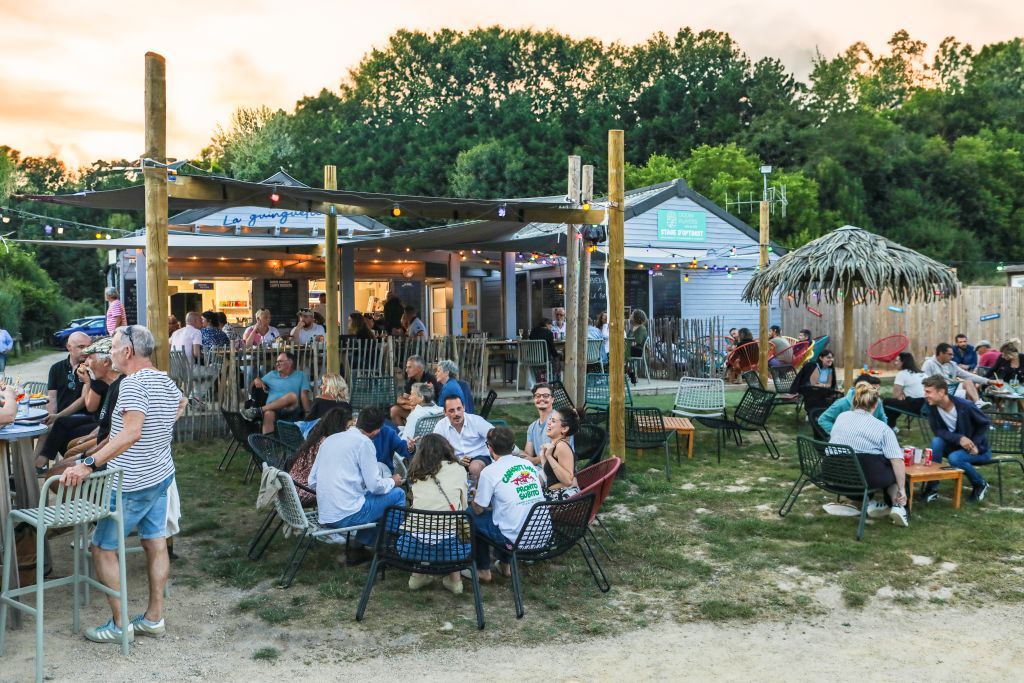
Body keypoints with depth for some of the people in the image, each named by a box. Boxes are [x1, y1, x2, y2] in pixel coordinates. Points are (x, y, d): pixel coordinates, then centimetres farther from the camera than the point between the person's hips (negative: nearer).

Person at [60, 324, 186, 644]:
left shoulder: (133, 383, -22)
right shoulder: (165, 380, 5)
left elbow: (131, 433, -36)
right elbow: (181, 403, 30)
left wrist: (89, 465, -39)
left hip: (132, 485, -9)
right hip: (162, 476, 9)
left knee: (103, 547, 4)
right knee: (155, 543, 12)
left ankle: (119, 625, 8)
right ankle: (154, 618, 20)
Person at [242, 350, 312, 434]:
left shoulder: (300, 376, 17)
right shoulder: (272, 374, 27)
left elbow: (304, 395, 3)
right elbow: (254, 386, 29)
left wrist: (308, 414, -10)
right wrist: (257, 380, 5)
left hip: (290, 410, -2)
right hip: (272, 409, 2)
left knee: (292, 395, -35)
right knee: (268, 414, -36)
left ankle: (258, 411, -32)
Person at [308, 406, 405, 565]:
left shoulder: (330, 439, 11)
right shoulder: (364, 442, -9)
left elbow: (312, 482, 13)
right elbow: (375, 486, -11)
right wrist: (393, 481, 9)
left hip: (324, 516, 8)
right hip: (347, 515, -8)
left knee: (378, 498, 27)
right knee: (397, 494, 9)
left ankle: (359, 548, 19)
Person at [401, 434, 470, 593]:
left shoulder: (415, 473, 10)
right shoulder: (458, 470, 4)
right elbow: (464, 506, 13)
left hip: (413, 546, 2)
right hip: (451, 544, -2)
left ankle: (417, 573, 23)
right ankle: (454, 577, 21)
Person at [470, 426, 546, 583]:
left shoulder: (490, 472, -11)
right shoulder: (527, 464, 6)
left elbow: (478, 509, -4)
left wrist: (476, 496, 21)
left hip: (516, 538, -6)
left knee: (474, 517, 17)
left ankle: (483, 571, 25)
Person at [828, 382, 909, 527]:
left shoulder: (841, 417, 8)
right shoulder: (883, 428, -3)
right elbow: (897, 461, -11)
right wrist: (902, 489, -4)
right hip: (867, 476, -4)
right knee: (896, 471, 24)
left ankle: (868, 503, 11)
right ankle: (899, 507, 4)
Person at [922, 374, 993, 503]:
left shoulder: (965, 406, -26)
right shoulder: (932, 407, -14)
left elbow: (985, 423, -11)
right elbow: (938, 431, -13)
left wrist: (975, 444, -19)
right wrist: (958, 438, -29)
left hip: (979, 449, -4)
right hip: (956, 445, 4)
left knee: (954, 458, -32)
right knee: (937, 442, -25)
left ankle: (981, 484, -3)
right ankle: (932, 486, -18)